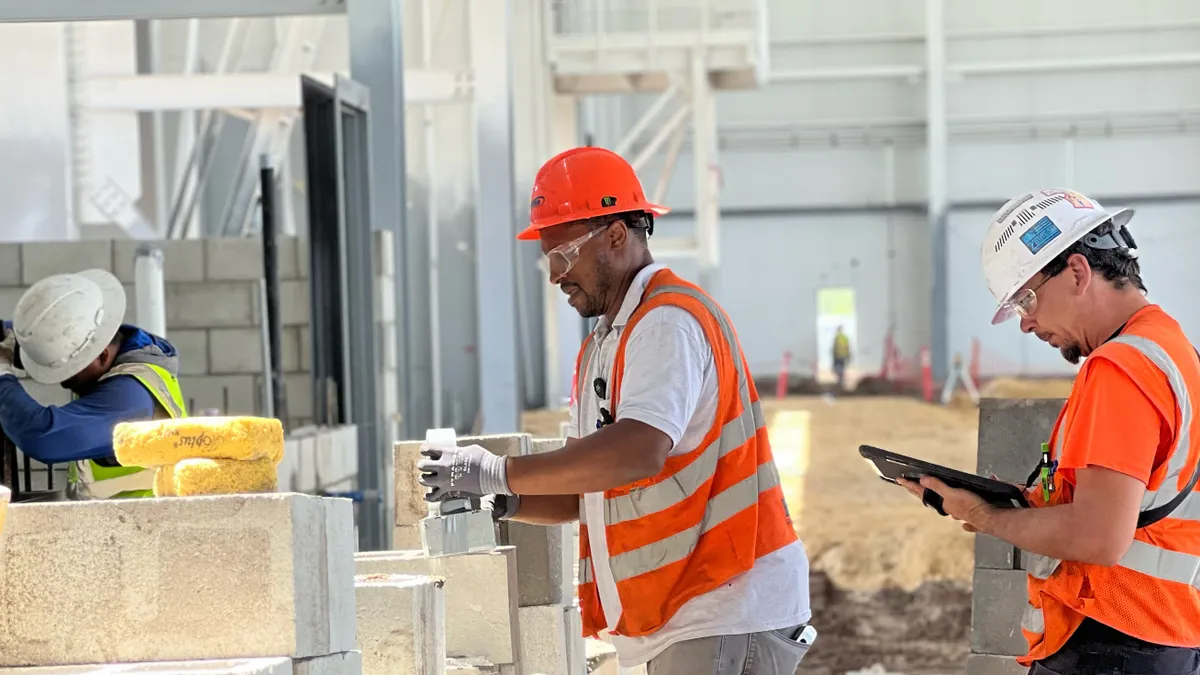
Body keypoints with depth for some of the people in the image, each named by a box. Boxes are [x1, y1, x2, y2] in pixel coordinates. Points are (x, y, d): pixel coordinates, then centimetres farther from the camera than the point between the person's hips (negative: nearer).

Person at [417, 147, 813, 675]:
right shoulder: (599, 348, 19)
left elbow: (640, 452, -28)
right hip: (677, 622, 9)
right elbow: (580, 493, 18)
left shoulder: (669, 320, -12)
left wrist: (498, 472, -23)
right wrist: (500, 502, -1)